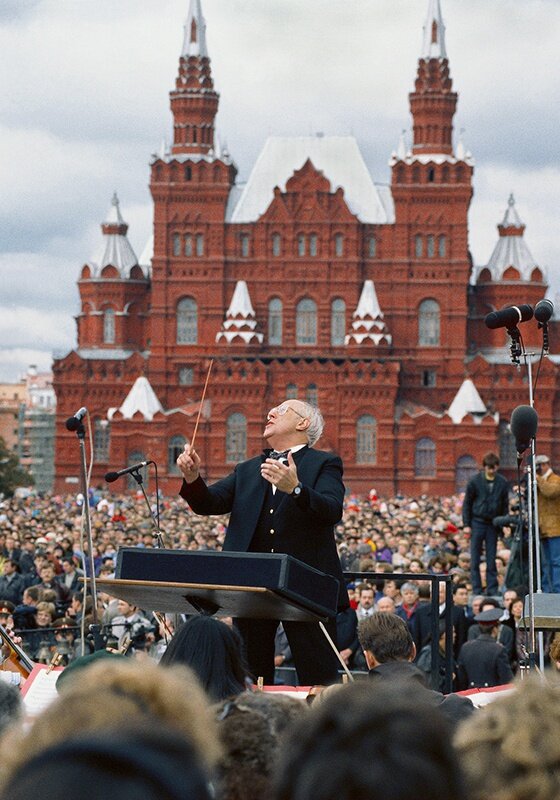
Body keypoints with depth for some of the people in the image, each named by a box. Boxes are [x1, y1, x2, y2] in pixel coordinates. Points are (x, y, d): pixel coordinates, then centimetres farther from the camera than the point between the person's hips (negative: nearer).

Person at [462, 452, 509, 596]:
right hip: (477, 523, -1)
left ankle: (492, 589, 7)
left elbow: (505, 505, 9)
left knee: (491, 559, 3)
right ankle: (476, 589, 3)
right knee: (475, 559, 0)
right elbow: (467, 503, 1)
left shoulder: (502, 482, 2)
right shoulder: (475, 481, -4)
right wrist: (466, 524, -3)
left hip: (493, 524, 1)